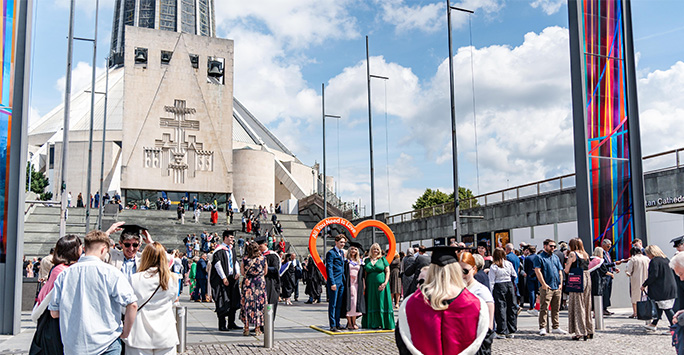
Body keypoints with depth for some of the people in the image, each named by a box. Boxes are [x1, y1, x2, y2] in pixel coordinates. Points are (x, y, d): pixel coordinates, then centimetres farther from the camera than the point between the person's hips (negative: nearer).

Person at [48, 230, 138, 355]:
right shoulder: (110, 272, -9)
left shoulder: (64, 274, 3)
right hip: (106, 344, -4)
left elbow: (54, 313, 9)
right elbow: (132, 305, -15)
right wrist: (125, 332, -2)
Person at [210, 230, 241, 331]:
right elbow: (217, 264, -15)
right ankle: (222, 326, 2)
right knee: (223, 302, -4)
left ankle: (231, 323, 17)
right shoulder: (219, 250, -10)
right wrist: (223, 278, -18)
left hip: (232, 278, 7)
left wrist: (237, 272, 0)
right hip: (223, 279, -7)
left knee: (233, 301, 9)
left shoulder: (232, 249, 13)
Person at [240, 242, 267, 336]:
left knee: (246, 303, 8)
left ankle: (246, 328, 9)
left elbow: (243, 272, 5)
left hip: (247, 283, 0)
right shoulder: (263, 258, -4)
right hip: (260, 283, 0)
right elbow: (265, 272, 7)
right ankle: (257, 328, 9)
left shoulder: (245, 259, -5)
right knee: (259, 303, 7)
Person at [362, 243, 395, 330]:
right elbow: (365, 273, 9)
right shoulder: (367, 260, 11)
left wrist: (385, 283, -10)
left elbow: (387, 271, 1)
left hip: (381, 286, -2)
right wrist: (364, 285, -1)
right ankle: (373, 323, 9)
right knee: (371, 305, 3)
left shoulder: (383, 259, 5)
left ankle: (383, 323, 1)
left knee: (382, 304, -4)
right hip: (370, 286, 2)